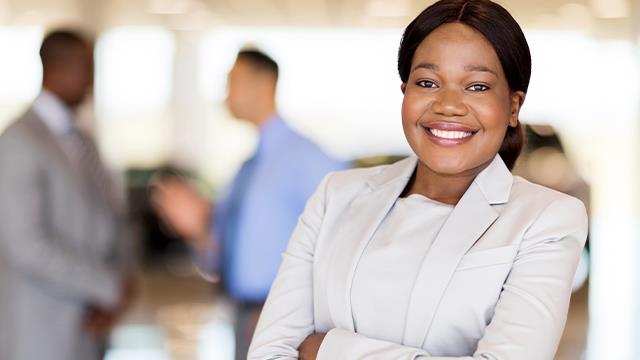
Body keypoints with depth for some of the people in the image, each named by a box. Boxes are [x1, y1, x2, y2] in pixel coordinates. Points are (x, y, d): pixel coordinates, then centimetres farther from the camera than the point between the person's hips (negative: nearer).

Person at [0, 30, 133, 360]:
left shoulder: (82, 142, 14)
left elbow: (111, 222, 14)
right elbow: (28, 246, -21)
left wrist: (111, 299, -3)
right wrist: (109, 286, -14)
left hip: (86, 331, 8)